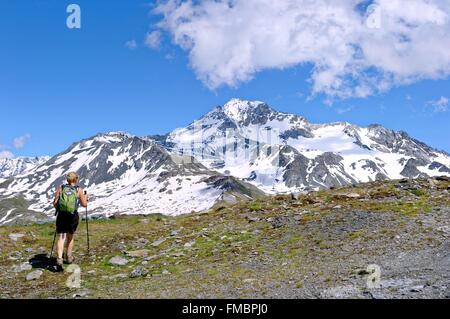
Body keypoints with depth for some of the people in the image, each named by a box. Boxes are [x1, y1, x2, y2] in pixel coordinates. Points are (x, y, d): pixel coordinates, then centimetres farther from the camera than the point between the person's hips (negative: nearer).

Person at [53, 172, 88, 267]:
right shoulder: (79, 190, 2)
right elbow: (84, 204, 5)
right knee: (70, 237, 20)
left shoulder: (60, 188, 5)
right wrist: (85, 197, 24)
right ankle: (69, 257, 28)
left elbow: (55, 203, 3)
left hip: (61, 216, 0)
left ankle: (59, 259, -18)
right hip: (73, 216, 0)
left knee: (61, 238, -1)